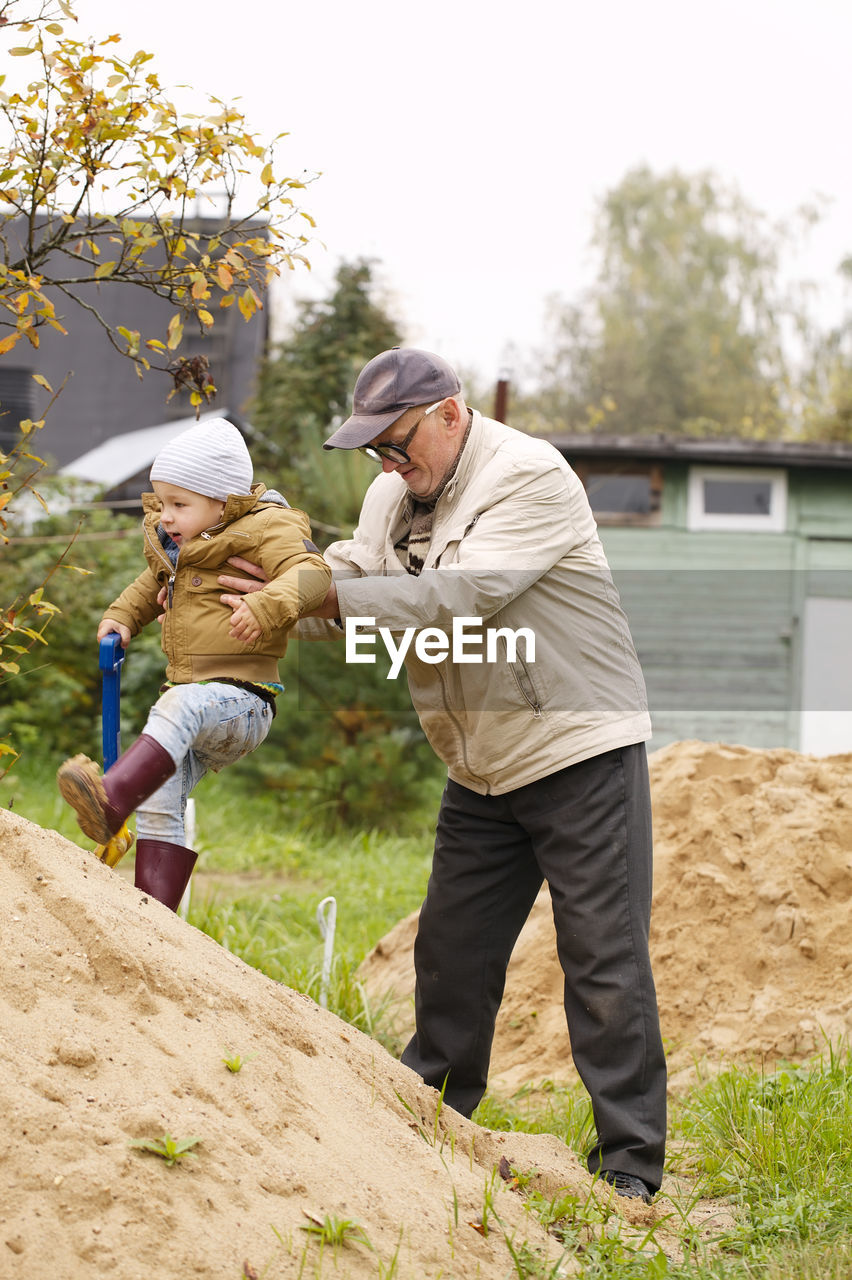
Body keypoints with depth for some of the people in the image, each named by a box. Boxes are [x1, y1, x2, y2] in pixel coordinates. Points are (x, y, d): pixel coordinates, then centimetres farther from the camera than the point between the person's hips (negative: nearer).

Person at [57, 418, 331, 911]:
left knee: (182, 703, -38)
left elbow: (311, 572, -26)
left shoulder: (267, 532, -9)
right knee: (160, 806, 2)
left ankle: (110, 799, -56)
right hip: (199, 712, 9)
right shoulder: (172, 545, 15)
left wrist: (266, 607, -44)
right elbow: (152, 586, 36)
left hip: (242, 702, -9)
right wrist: (122, 617, 17)